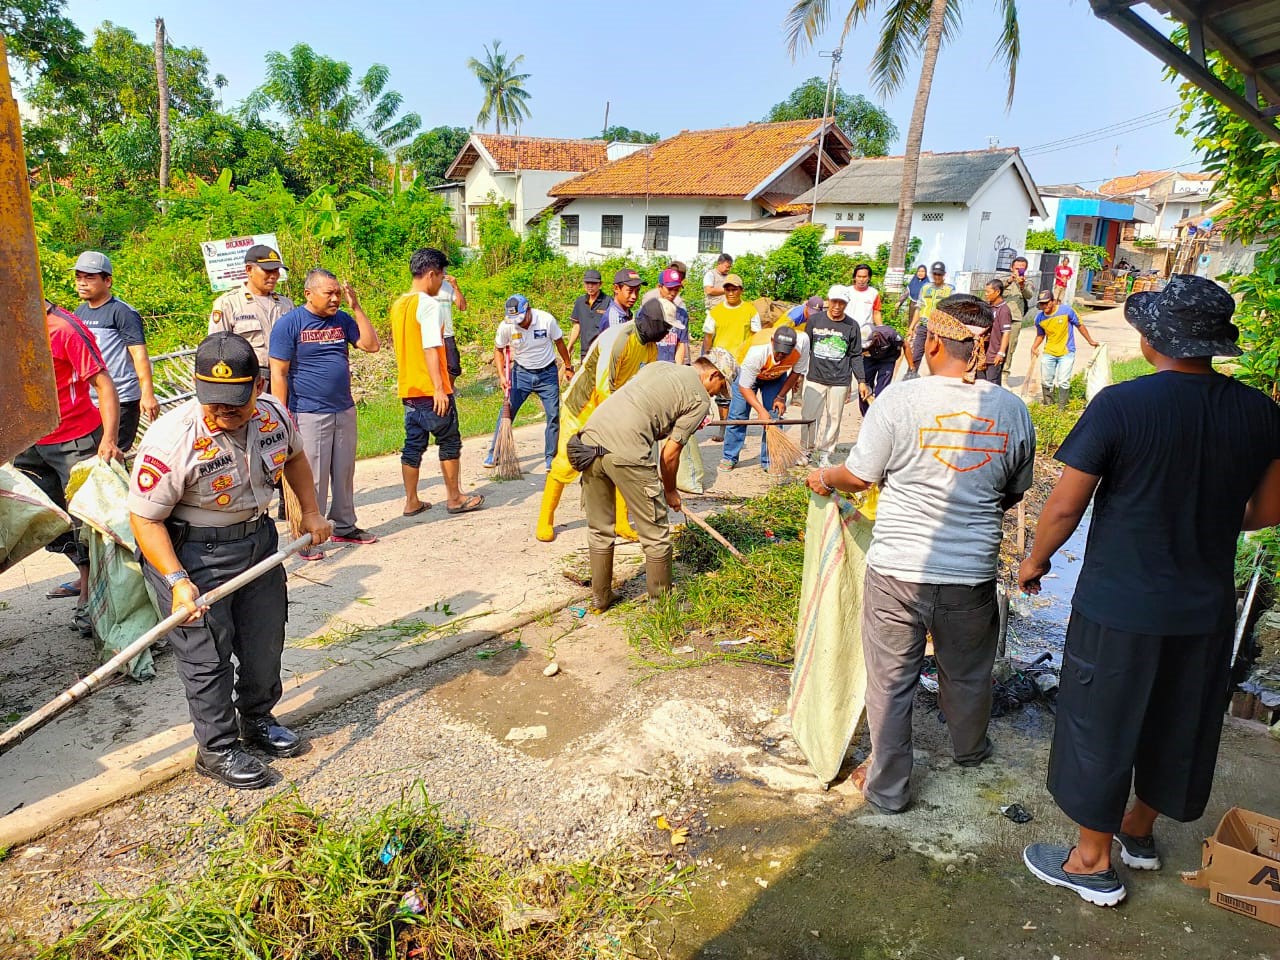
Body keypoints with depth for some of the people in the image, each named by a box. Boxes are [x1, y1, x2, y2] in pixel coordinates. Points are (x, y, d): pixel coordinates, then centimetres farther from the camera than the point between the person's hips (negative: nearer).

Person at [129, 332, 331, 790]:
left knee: (265, 638, 18)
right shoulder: (171, 440, -28)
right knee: (208, 655, 1)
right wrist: (177, 581, -29)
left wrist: (310, 512, 8)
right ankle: (216, 748, 23)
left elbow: (294, 456, 12)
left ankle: (257, 719, 42)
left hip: (258, 538, 6)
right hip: (193, 553, -6)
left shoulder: (274, 414, -11)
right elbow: (144, 518, -22)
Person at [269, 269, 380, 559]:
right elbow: (279, 373, -9)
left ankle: (344, 527, 26)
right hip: (309, 415, -5)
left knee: (344, 473, 13)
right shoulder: (288, 323, -7)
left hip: (345, 411, 6)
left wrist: (356, 307, -6)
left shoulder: (342, 319, 8)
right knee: (312, 479, -1)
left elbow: (371, 345, -1)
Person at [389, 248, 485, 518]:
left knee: (413, 445, 12)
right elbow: (431, 349, -21)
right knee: (449, 442, 6)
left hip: (408, 389, 8)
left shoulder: (399, 305, 12)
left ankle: (412, 502, 16)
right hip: (430, 390, -8)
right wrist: (439, 388, -22)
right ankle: (454, 498, 14)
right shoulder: (429, 305, -14)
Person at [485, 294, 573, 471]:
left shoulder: (546, 320, -19)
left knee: (553, 415, -4)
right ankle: (494, 454, 11)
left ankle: (551, 458, 8)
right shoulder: (505, 326, -16)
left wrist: (568, 367, 6)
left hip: (547, 373, -1)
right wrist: (502, 375, -11)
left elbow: (559, 343, -2)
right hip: (521, 372, 1)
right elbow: (498, 350, 0)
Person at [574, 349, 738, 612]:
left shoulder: (657, 366, 25)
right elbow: (669, 455, 4)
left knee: (600, 531, 21)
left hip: (590, 435, 7)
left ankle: (600, 598, 33)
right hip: (626, 452, -7)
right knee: (655, 535, 11)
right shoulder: (700, 399, 5)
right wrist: (670, 492, 19)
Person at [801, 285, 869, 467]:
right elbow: (805, 348, 9)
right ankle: (806, 450, 17)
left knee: (833, 418, 5)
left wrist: (861, 380, 1)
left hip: (840, 381, 0)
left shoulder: (852, 326, 2)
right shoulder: (815, 320, 2)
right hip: (815, 378, 0)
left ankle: (825, 454, 16)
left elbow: (856, 356, 6)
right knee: (809, 416, 1)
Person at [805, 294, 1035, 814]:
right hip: (972, 574, 4)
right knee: (967, 674, 26)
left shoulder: (900, 399, -15)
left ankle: (887, 786, 27)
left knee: (890, 680, 13)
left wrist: (824, 478, 15)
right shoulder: (1013, 411, -3)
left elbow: (858, 477, -6)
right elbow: (1014, 493, 10)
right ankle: (970, 750, 52)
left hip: (896, 569, -3)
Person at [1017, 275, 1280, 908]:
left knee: (1101, 726, 12)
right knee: (1180, 723, 23)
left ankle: (1093, 862, 27)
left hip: (1121, 605, -5)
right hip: (1206, 606, 5)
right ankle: (1139, 830, 45)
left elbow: (1065, 505, -17)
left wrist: (1035, 560, 1)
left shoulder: (1119, 406, -20)